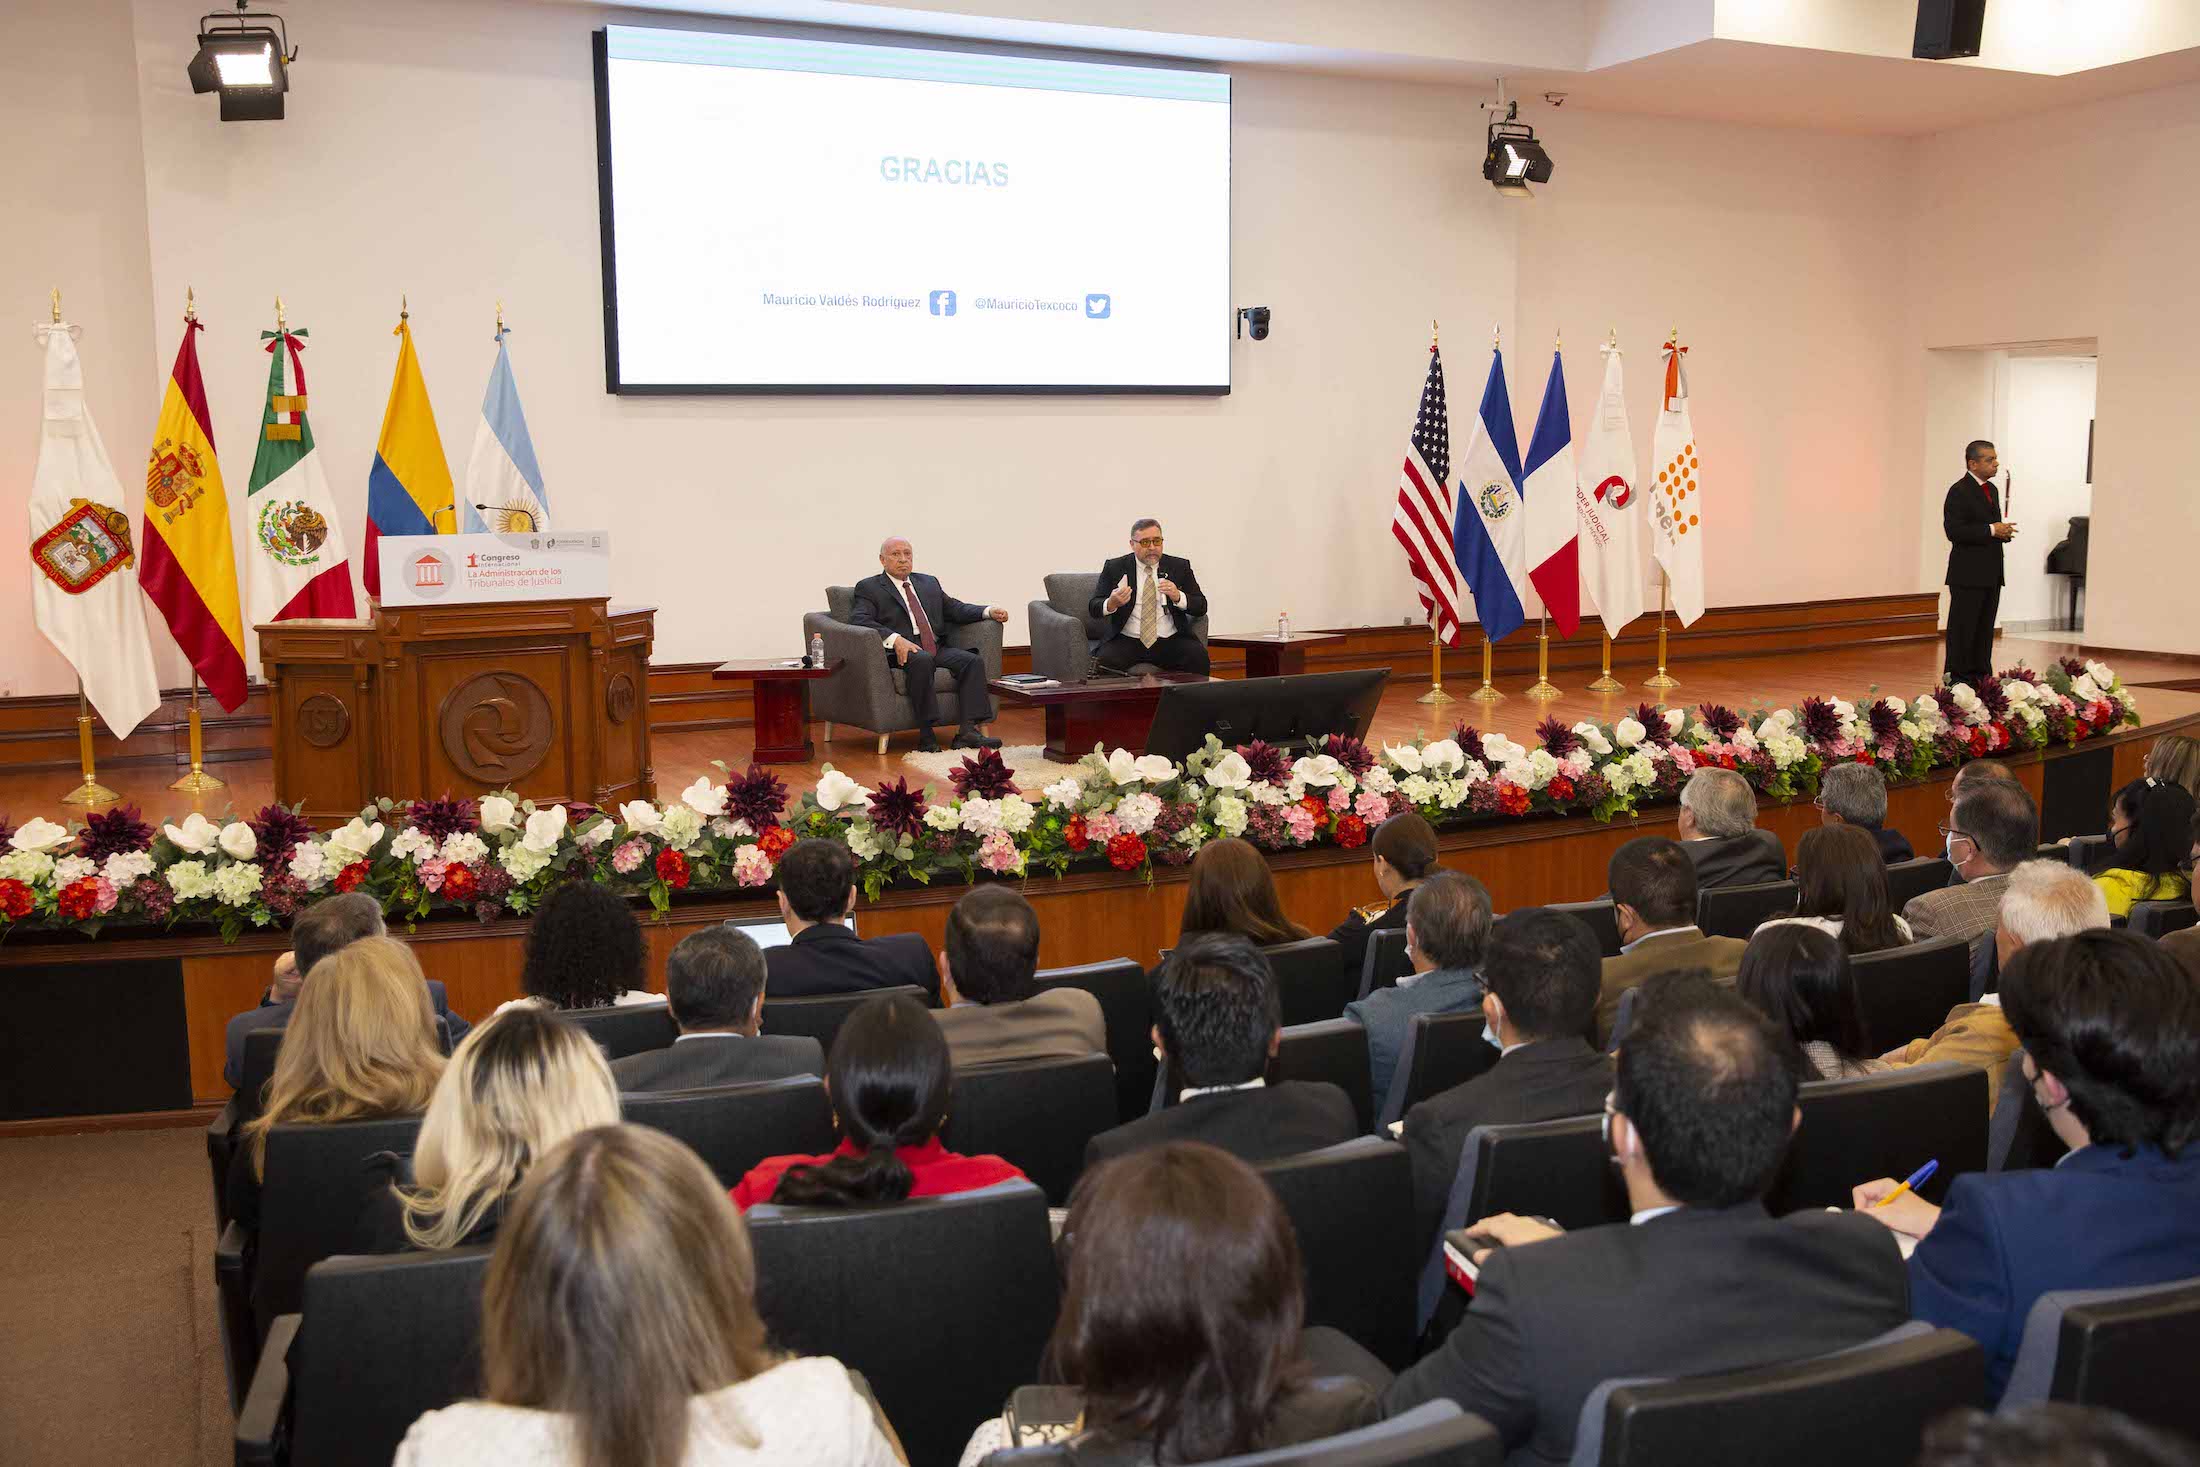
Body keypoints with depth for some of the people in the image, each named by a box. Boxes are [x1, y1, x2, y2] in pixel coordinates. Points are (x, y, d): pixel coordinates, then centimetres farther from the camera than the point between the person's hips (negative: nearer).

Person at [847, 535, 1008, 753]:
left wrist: (989, 612, 1)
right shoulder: (869, 588, 7)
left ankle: (968, 731, -27)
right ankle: (926, 734, -32)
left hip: (936, 649, 6)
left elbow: (955, 609, 21)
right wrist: (895, 639, -25)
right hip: (900, 652, -6)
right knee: (923, 660, -37)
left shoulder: (929, 583, 26)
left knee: (974, 661, -19)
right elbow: (859, 619, -10)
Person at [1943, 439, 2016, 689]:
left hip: (1991, 573, 8)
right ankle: (1956, 679, 1)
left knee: (1985, 628, 11)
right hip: (1968, 574, -8)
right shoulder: (1959, 492, -11)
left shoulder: (1991, 489, 17)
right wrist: (1991, 530, -20)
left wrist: (2004, 531, 4)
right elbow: (1953, 530, -20)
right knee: (1963, 628, -4)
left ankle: (1981, 676, 16)